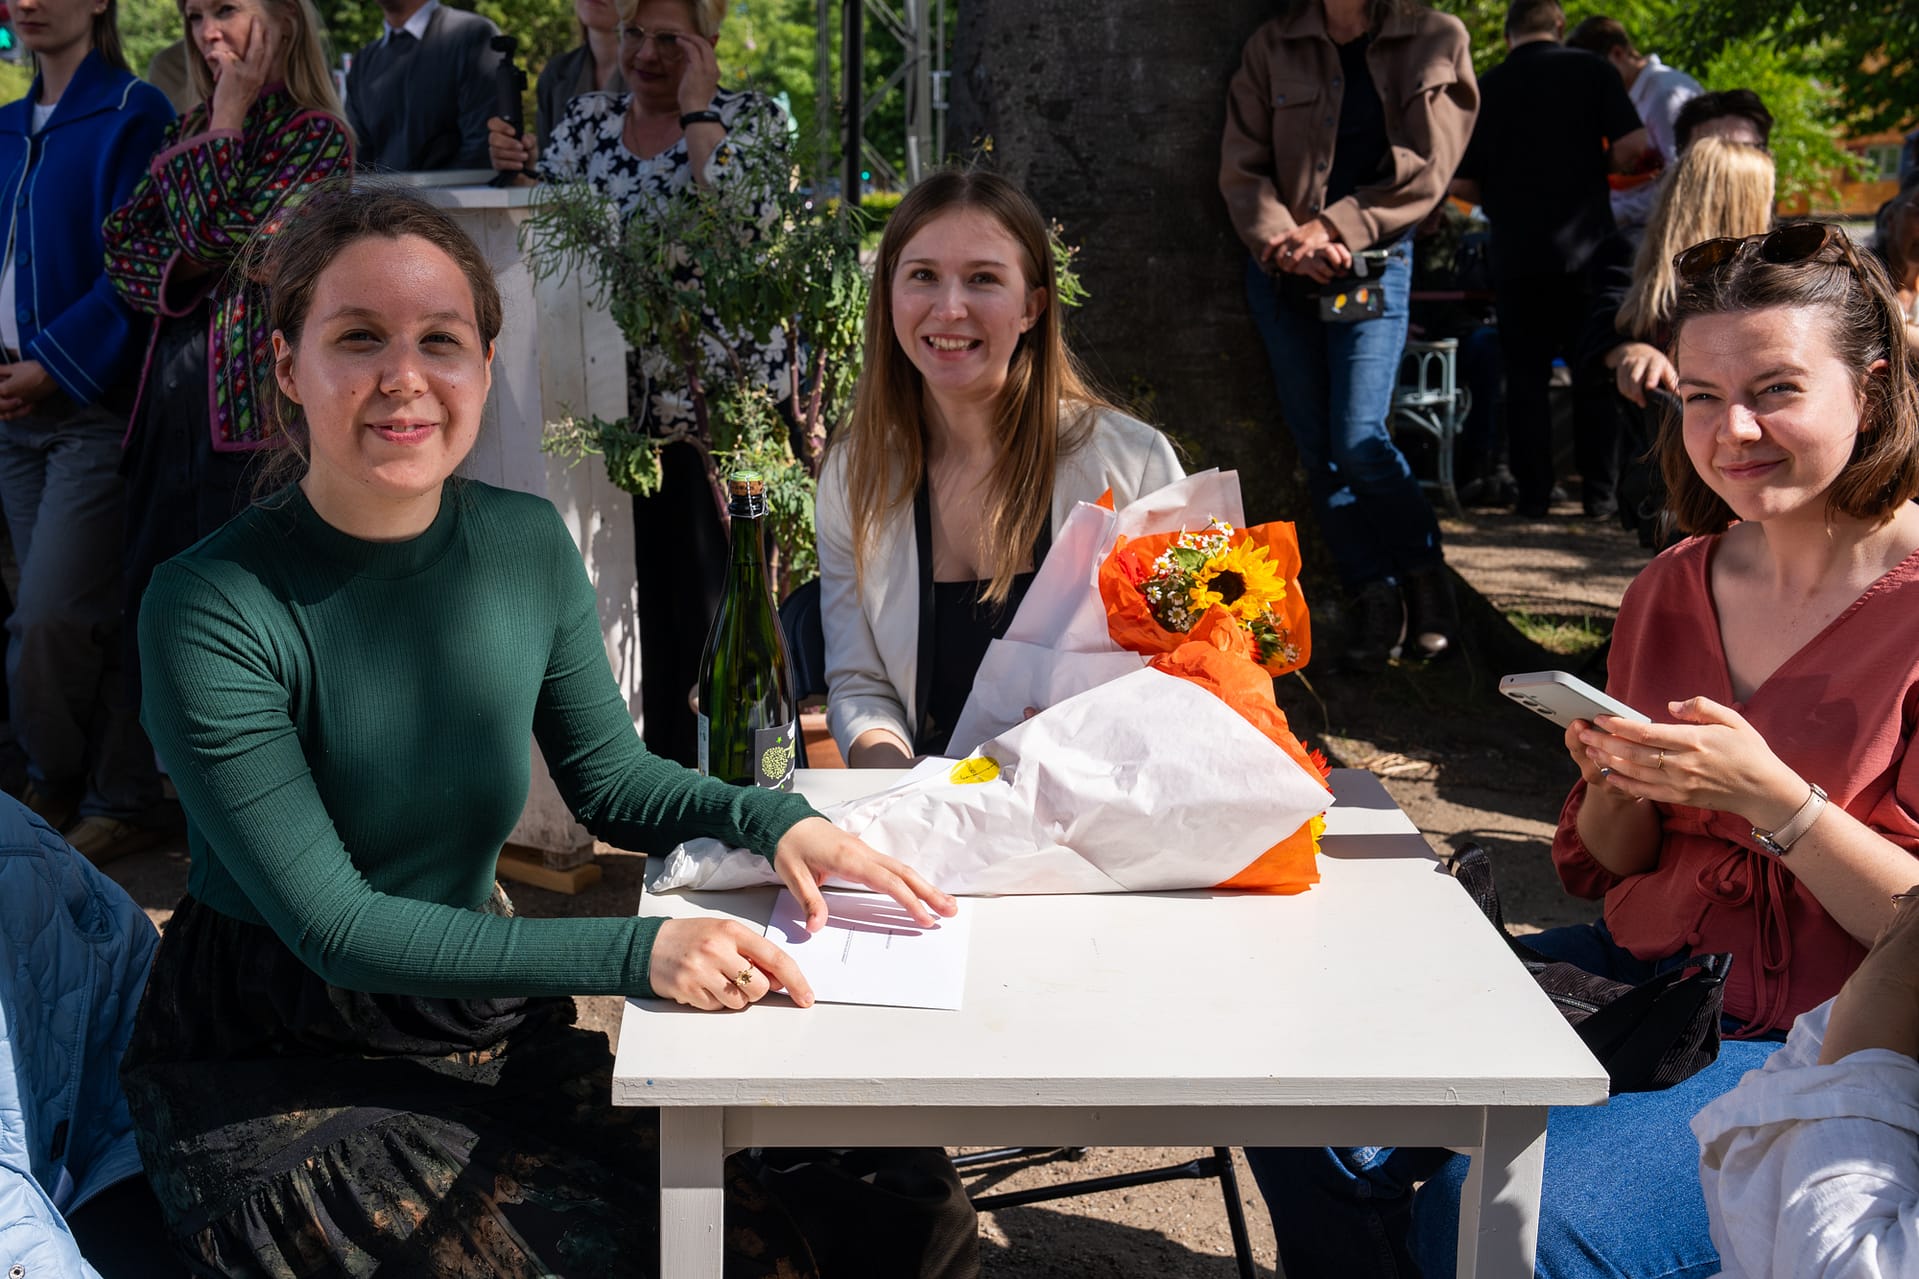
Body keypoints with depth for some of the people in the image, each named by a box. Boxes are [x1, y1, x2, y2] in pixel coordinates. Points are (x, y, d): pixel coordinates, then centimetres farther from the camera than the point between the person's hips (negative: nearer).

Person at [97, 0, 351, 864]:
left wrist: (227, 123, -5)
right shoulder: (188, 132, 18)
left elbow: (223, 240, -12)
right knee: (157, 578, 9)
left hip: (253, 390, -7)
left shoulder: (316, 136, -3)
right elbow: (123, 244, 14)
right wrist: (177, 276, -6)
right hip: (174, 386, 7)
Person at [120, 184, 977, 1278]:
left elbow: (609, 774, 10)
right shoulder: (214, 610, -19)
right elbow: (332, 926, -22)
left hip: (486, 1020, 4)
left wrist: (772, 820, -10)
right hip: (269, 1071, -4)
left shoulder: (529, 546, -3)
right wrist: (634, 952, -30)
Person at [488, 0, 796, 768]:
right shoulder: (588, 120, 11)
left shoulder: (750, 119, -2)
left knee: (714, 611, -2)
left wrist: (696, 111, -12)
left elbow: (736, 217, -20)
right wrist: (516, 170, -5)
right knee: (639, 610, 9)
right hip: (618, 406, 4)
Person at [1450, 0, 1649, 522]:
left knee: (1526, 376, 8)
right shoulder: (1589, 69, 0)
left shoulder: (1487, 87, 3)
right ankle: (1599, 491, 9)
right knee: (1595, 373, 9)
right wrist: (1597, 167, 11)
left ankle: (1533, 493, 8)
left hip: (1516, 256, 1)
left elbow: (1461, 183, 2)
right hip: (1586, 245, -1)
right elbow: (1633, 147, -9)